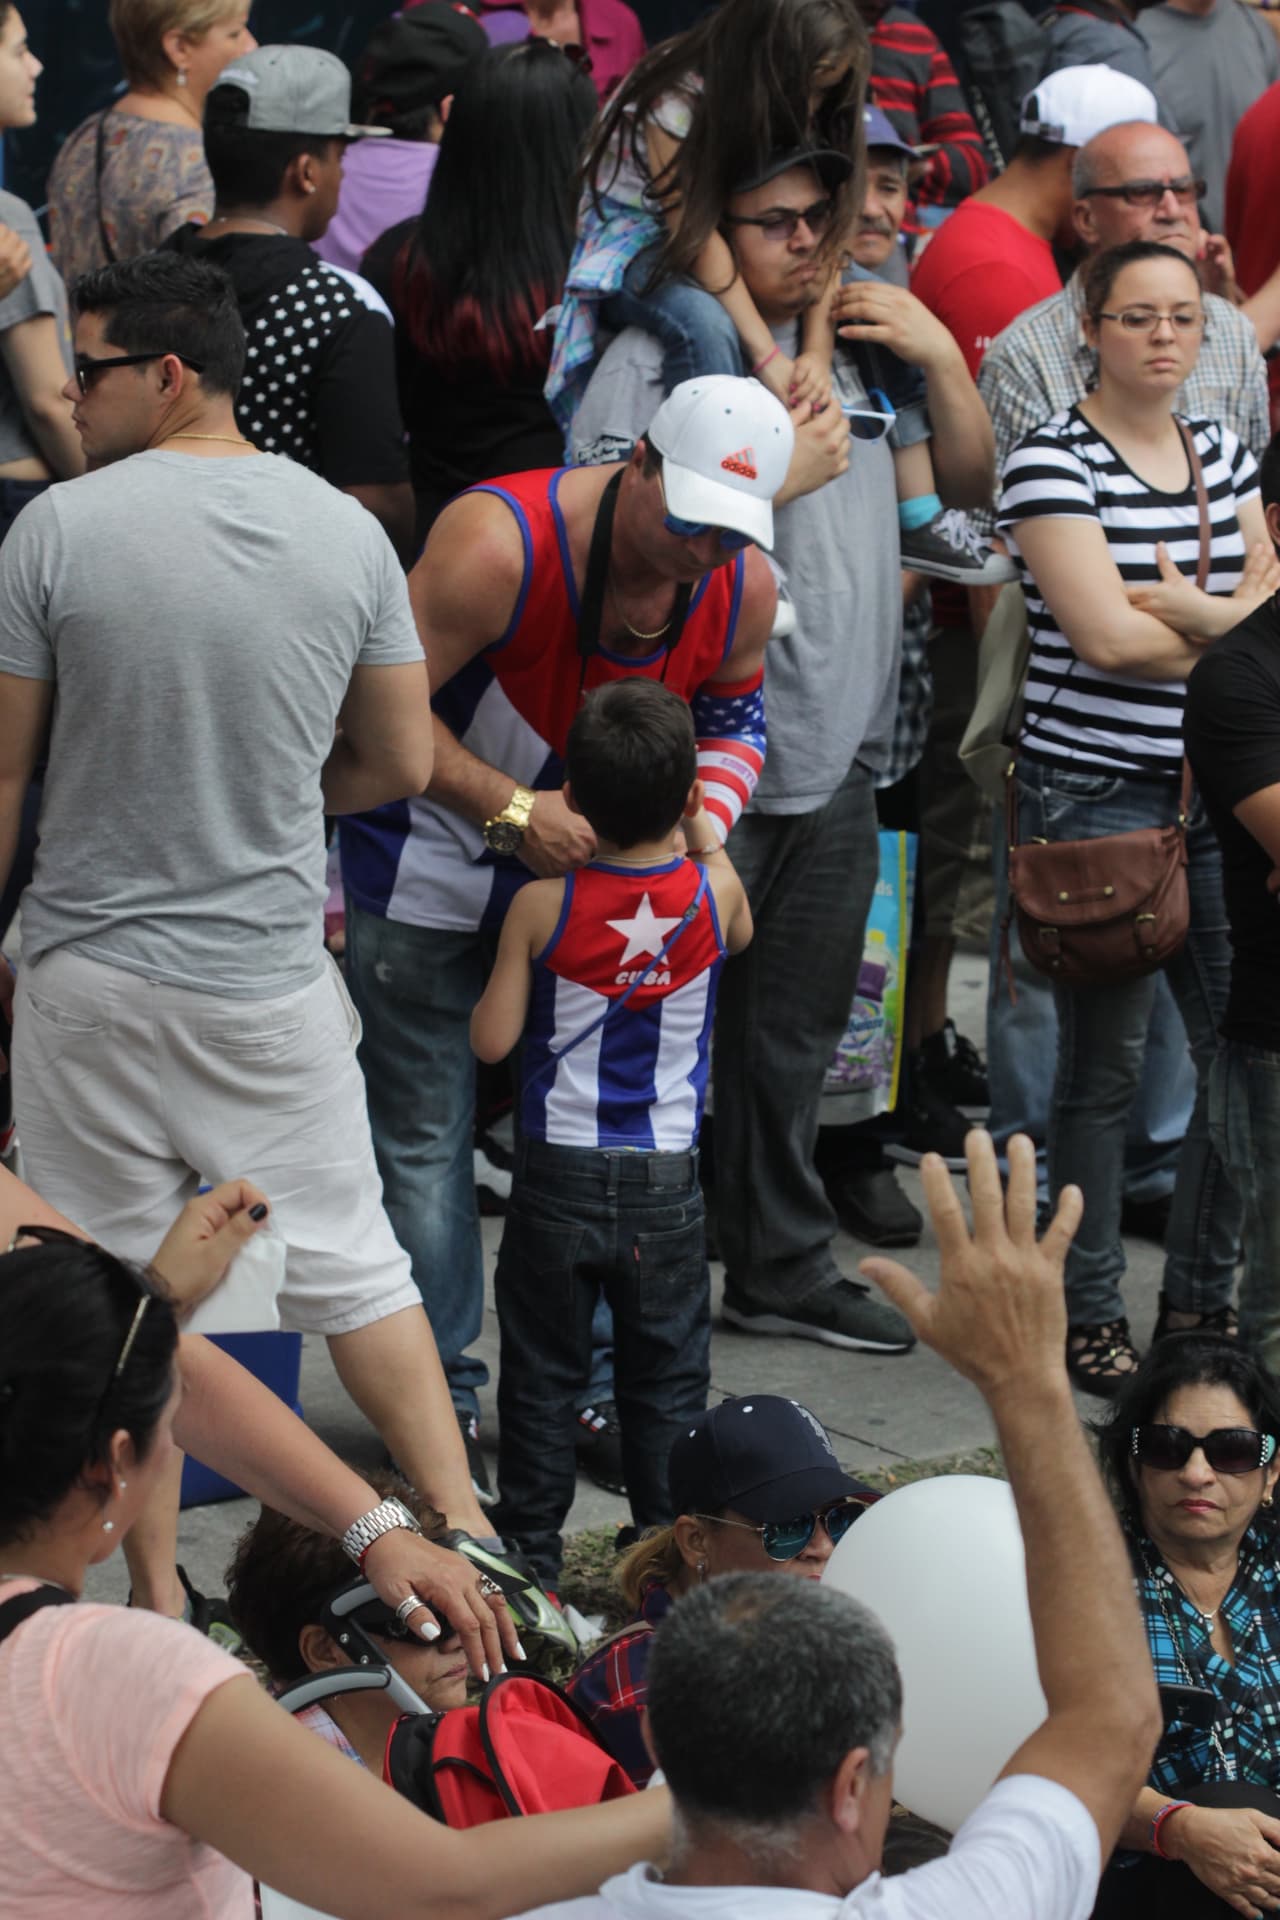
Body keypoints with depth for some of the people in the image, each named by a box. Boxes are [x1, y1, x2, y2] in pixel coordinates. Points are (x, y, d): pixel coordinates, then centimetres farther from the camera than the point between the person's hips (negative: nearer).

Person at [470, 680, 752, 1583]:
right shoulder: (714, 892, -9)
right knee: (667, 1375, 11)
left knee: (544, 1373, 10)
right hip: (667, 1177, 1)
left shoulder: (542, 906, -13)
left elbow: (492, 1038, -9)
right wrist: (709, 839, 26)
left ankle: (531, 1550, 16)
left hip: (557, 1171, -1)